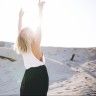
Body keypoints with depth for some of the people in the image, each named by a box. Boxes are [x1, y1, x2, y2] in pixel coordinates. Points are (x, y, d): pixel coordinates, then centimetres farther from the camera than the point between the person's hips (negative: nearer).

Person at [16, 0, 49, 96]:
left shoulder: (22, 48, 1)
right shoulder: (35, 46, -13)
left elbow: (20, 31, 11)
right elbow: (39, 27, -14)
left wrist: (20, 16, 20)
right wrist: (40, 8, -11)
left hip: (28, 76, 5)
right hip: (40, 76, -5)